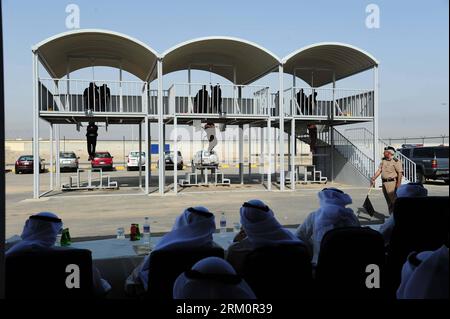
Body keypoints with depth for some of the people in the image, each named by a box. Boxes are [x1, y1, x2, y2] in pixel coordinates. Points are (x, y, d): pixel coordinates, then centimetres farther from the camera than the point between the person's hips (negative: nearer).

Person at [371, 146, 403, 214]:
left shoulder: (396, 161, -8)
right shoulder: (383, 161, 13)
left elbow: (400, 173, -11)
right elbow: (379, 170, 10)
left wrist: (398, 184, -17)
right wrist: (373, 178, -1)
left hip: (392, 182, -7)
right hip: (384, 183, 7)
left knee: (394, 200, -7)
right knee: (388, 201, 13)